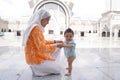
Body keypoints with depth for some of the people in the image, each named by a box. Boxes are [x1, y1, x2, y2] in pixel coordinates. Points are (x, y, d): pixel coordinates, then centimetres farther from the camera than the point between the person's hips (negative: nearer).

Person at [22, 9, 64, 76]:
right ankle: (38, 69, 3)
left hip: (37, 56, 10)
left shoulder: (36, 28, 7)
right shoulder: (35, 28, -25)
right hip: (36, 59, -10)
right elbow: (41, 48, -27)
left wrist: (55, 42, 10)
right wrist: (56, 46, -18)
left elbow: (42, 42, 17)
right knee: (58, 69, 1)